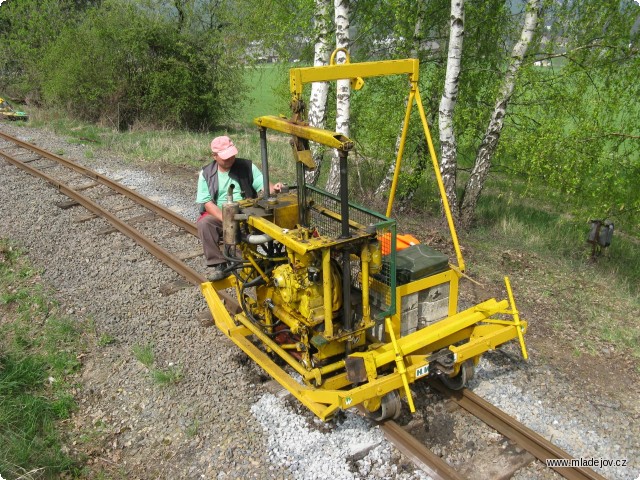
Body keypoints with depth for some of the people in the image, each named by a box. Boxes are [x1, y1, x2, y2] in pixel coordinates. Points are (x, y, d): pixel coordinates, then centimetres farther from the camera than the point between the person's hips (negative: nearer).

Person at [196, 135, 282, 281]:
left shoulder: (247, 166, 1)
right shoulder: (206, 173, 1)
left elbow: (263, 185, -6)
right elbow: (207, 202, -6)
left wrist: (273, 188, -32)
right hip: (219, 216, 1)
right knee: (204, 224, -30)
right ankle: (218, 265, -22)